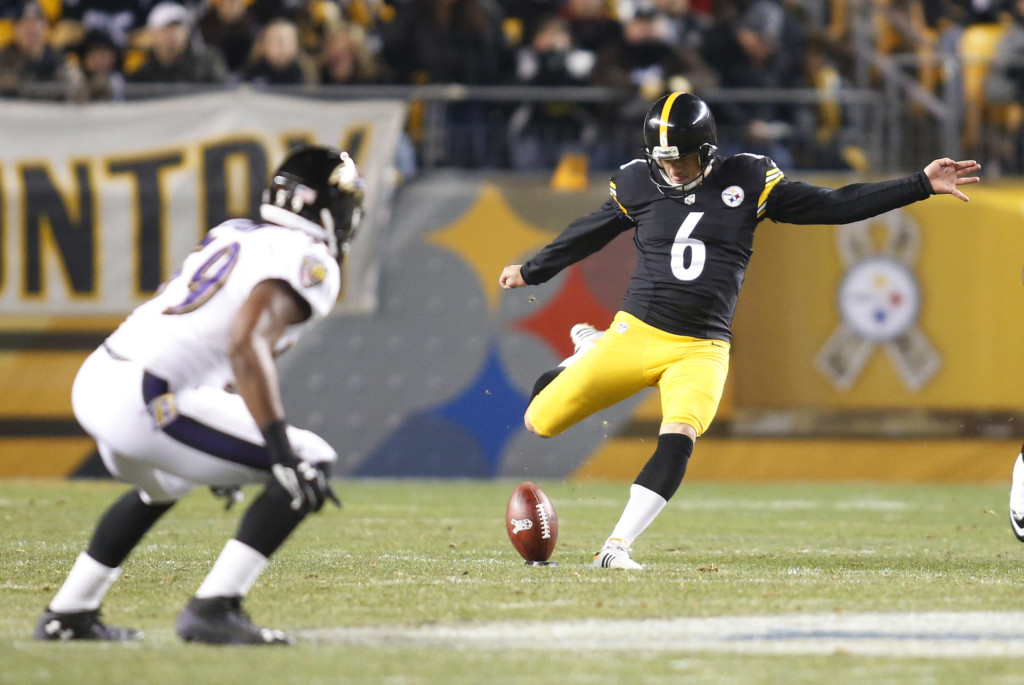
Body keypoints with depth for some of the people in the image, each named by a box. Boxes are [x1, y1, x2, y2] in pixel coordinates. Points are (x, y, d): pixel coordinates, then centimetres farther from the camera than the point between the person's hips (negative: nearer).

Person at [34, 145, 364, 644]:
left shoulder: (233, 235, 20)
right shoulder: (307, 262, -7)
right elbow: (248, 349, -22)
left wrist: (217, 453, 37)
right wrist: (284, 455, -23)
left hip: (96, 379, 9)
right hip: (145, 405, -9)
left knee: (163, 485, 39)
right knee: (312, 467, -5)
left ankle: (67, 615, 44)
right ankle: (213, 610, -11)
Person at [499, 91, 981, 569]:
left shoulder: (747, 183, 0)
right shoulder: (639, 186, 3)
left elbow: (835, 207, 4)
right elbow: (588, 235, 21)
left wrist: (921, 185, 0)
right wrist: (531, 272, 34)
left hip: (700, 350, -1)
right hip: (636, 333, 1)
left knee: (678, 440, -27)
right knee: (541, 422, -3)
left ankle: (617, 546, -20)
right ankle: (589, 353, 28)